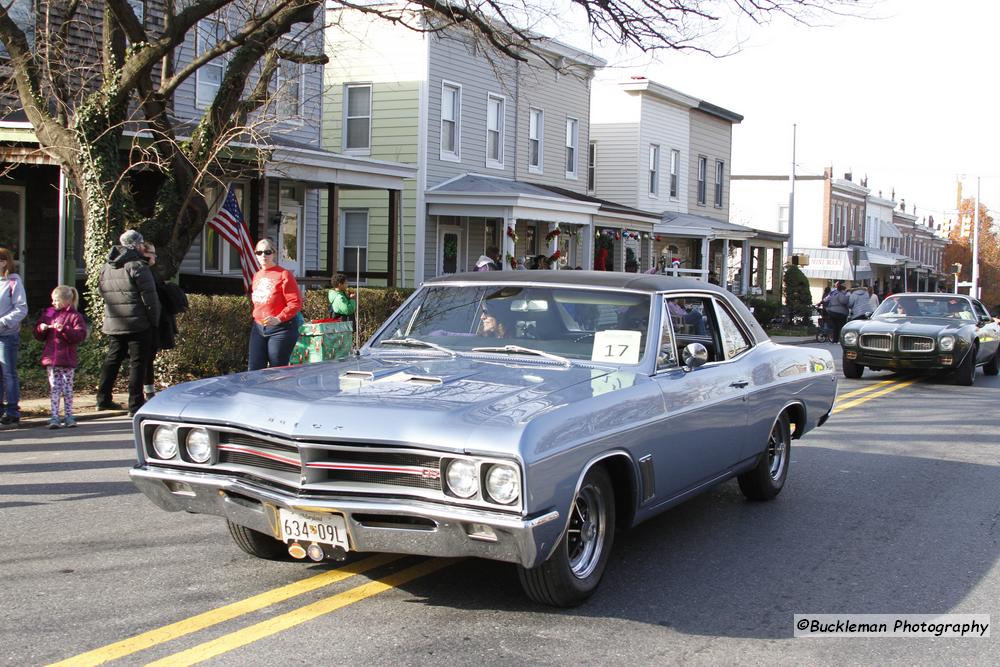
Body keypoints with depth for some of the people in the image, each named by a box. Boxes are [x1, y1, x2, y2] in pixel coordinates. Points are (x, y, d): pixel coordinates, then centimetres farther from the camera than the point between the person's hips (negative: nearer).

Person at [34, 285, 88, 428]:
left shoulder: (75, 316, -3)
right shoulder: (48, 313, 12)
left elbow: (80, 335, -15)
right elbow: (38, 335, 16)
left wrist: (64, 329, -25)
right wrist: (41, 329, -5)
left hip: (67, 359, -3)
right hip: (51, 358, 3)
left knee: (67, 387, 4)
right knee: (54, 388, 1)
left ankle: (68, 415, 14)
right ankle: (54, 417, 2)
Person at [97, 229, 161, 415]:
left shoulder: (106, 267, 11)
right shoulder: (137, 266, -13)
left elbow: (103, 292, 18)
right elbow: (149, 296, -14)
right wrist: (154, 320, -4)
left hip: (113, 323, 7)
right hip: (138, 324, -7)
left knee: (112, 360, 19)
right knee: (137, 362, -2)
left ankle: (103, 399, 25)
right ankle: (135, 404, -3)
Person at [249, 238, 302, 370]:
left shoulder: (284, 274, -10)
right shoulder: (256, 276, 12)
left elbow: (296, 303, -15)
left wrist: (279, 319, -24)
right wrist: (256, 315, 14)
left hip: (280, 329, -7)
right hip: (258, 328, 7)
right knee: (254, 370, 3)